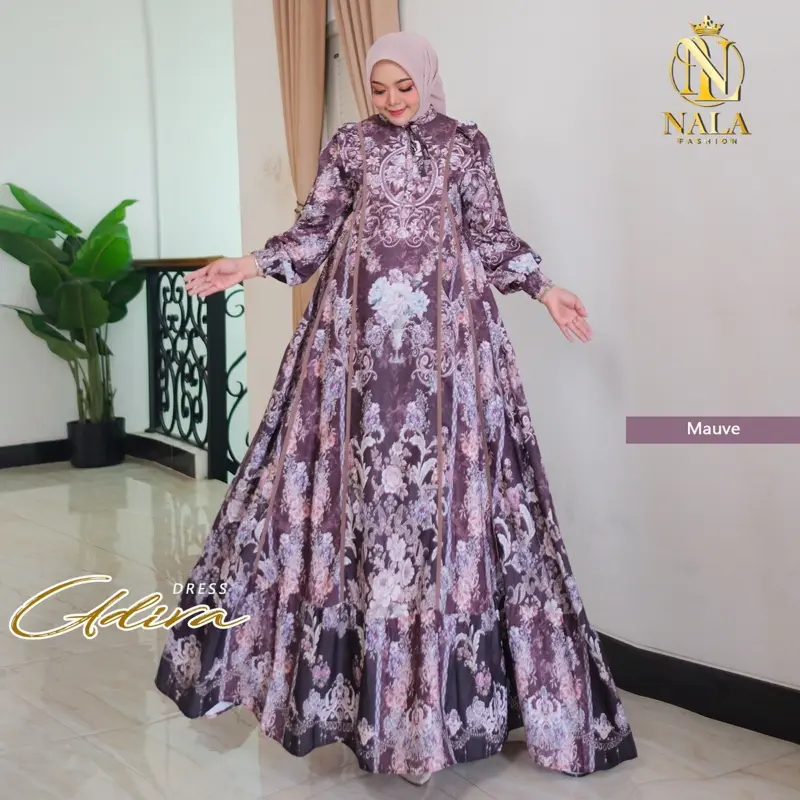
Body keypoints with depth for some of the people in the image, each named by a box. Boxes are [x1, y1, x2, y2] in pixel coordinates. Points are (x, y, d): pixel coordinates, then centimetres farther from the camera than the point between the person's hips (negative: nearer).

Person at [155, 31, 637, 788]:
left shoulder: (465, 144, 11)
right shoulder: (349, 144, 12)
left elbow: (491, 234, 9)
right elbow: (316, 228, 9)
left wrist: (544, 289, -1)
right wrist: (251, 264, -2)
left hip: (445, 324, -1)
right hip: (361, 324, 1)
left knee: (446, 468, -4)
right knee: (353, 469, -1)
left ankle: (448, 671, 7)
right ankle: (353, 660, 12)